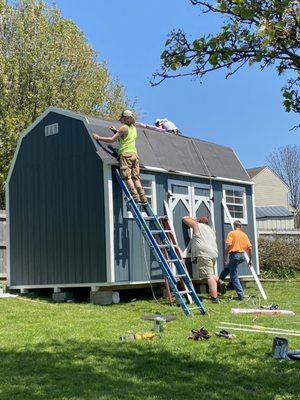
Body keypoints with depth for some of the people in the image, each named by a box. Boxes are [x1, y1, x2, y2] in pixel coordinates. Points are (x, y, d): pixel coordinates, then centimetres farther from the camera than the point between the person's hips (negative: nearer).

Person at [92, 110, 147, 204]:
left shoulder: (124, 127, -5)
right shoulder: (134, 128, 18)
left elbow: (112, 140, -8)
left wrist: (98, 138, 0)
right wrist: (116, 131, 34)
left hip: (126, 154, -8)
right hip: (134, 154, 8)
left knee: (127, 177, -10)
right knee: (135, 177, 5)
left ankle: (135, 197, -20)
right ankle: (143, 198, -2)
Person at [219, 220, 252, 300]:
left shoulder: (232, 233, -3)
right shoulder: (244, 235, 11)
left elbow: (228, 246, -13)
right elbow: (249, 248, 8)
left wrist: (225, 258, -9)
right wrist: (250, 260, 16)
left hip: (234, 255, -6)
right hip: (242, 256, 6)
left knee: (234, 277, 2)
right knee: (228, 266, 33)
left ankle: (241, 295, -1)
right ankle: (221, 279, 33)